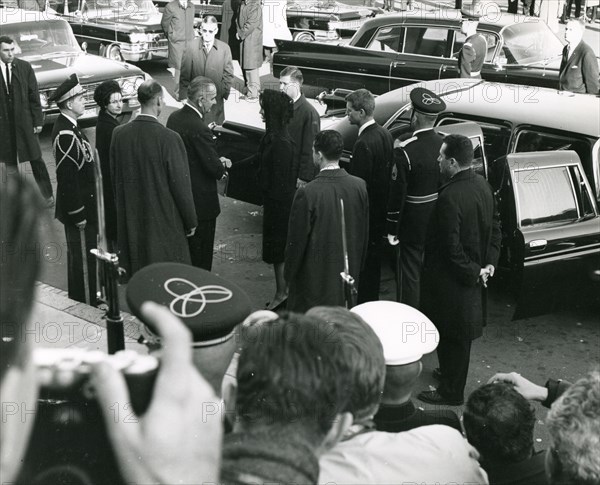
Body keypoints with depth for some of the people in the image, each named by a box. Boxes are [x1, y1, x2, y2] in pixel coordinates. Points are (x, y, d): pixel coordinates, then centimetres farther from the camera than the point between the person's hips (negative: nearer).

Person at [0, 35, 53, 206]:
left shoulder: (24, 67, -2)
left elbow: (34, 96, 0)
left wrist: (38, 121, -3)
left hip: (24, 121, -1)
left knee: (36, 160, 4)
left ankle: (48, 195, 13)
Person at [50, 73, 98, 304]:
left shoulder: (68, 127, 8)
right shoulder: (65, 135, -24)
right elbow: (67, 178, -24)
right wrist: (78, 214, -20)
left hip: (82, 204, 10)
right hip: (77, 208, -10)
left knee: (80, 257, 21)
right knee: (82, 259, 1)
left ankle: (80, 302, 35)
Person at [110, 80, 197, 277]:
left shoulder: (119, 134, -5)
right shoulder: (169, 139, -21)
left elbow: (114, 177, 7)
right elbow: (180, 184, -14)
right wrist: (191, 221, -2)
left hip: (130, 221, 5)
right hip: (164, 220, -5)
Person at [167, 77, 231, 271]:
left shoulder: (174, 117, 2)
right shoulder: (199, 128, -26)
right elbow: (214, 168, -22)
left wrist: (217, 162, 6)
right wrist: (224, 164, 0)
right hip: (201, 202, -9)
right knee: (201, 255, 6)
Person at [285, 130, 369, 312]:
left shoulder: (307, 193, -24)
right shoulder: (359, 186, -8)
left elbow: (297, 241, -15)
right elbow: (364, 234, 3)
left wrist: (289, 274, 0)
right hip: (348, 271, 5)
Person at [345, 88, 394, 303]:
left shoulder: (364, 143, -24)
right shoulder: (385, 134, 5)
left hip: (366, 213, -9)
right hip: (381, 210, 9)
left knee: (362, 263, 2)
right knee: (374, 260, 20)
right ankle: (373, 301, 33)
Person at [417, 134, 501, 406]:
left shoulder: (450, 196, -28)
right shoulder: (482, 185, 0)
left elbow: (451, 247, -25)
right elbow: (495, 228, 8)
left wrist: (474, 273, -12)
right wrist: (489, 263, 5)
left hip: (453, 279, -9)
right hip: (470, 275, 9)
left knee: (453, 335, 6)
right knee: (460, 332, 23)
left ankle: (451, 392, 20)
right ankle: (450, 375, 41)